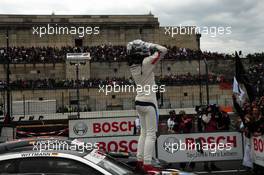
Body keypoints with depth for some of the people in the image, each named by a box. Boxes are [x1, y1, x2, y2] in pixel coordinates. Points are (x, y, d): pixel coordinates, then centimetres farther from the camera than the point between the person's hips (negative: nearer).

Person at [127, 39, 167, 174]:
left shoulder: (132, 66, 1)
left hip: (139, 102, 7)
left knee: (144, 132, 17)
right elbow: (163, 50, -11)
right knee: (151, 134, -2)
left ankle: (140, 160, 22)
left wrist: (147, 48, 6)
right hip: (149, 103, -7)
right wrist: (152, 46, 0)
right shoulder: (146, 62, -17)